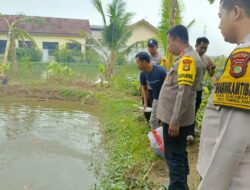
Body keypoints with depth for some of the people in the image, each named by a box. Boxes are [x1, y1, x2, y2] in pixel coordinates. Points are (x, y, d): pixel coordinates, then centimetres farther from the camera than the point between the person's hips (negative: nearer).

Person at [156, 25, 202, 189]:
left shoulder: (188, 58, -17)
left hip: (176, 119, -10)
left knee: (174, 157, 1)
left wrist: (175, 120, -24)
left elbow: (184, 92, -24)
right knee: (178, 154, 19)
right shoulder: (187, 57, 14)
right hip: (175, 117, 10)